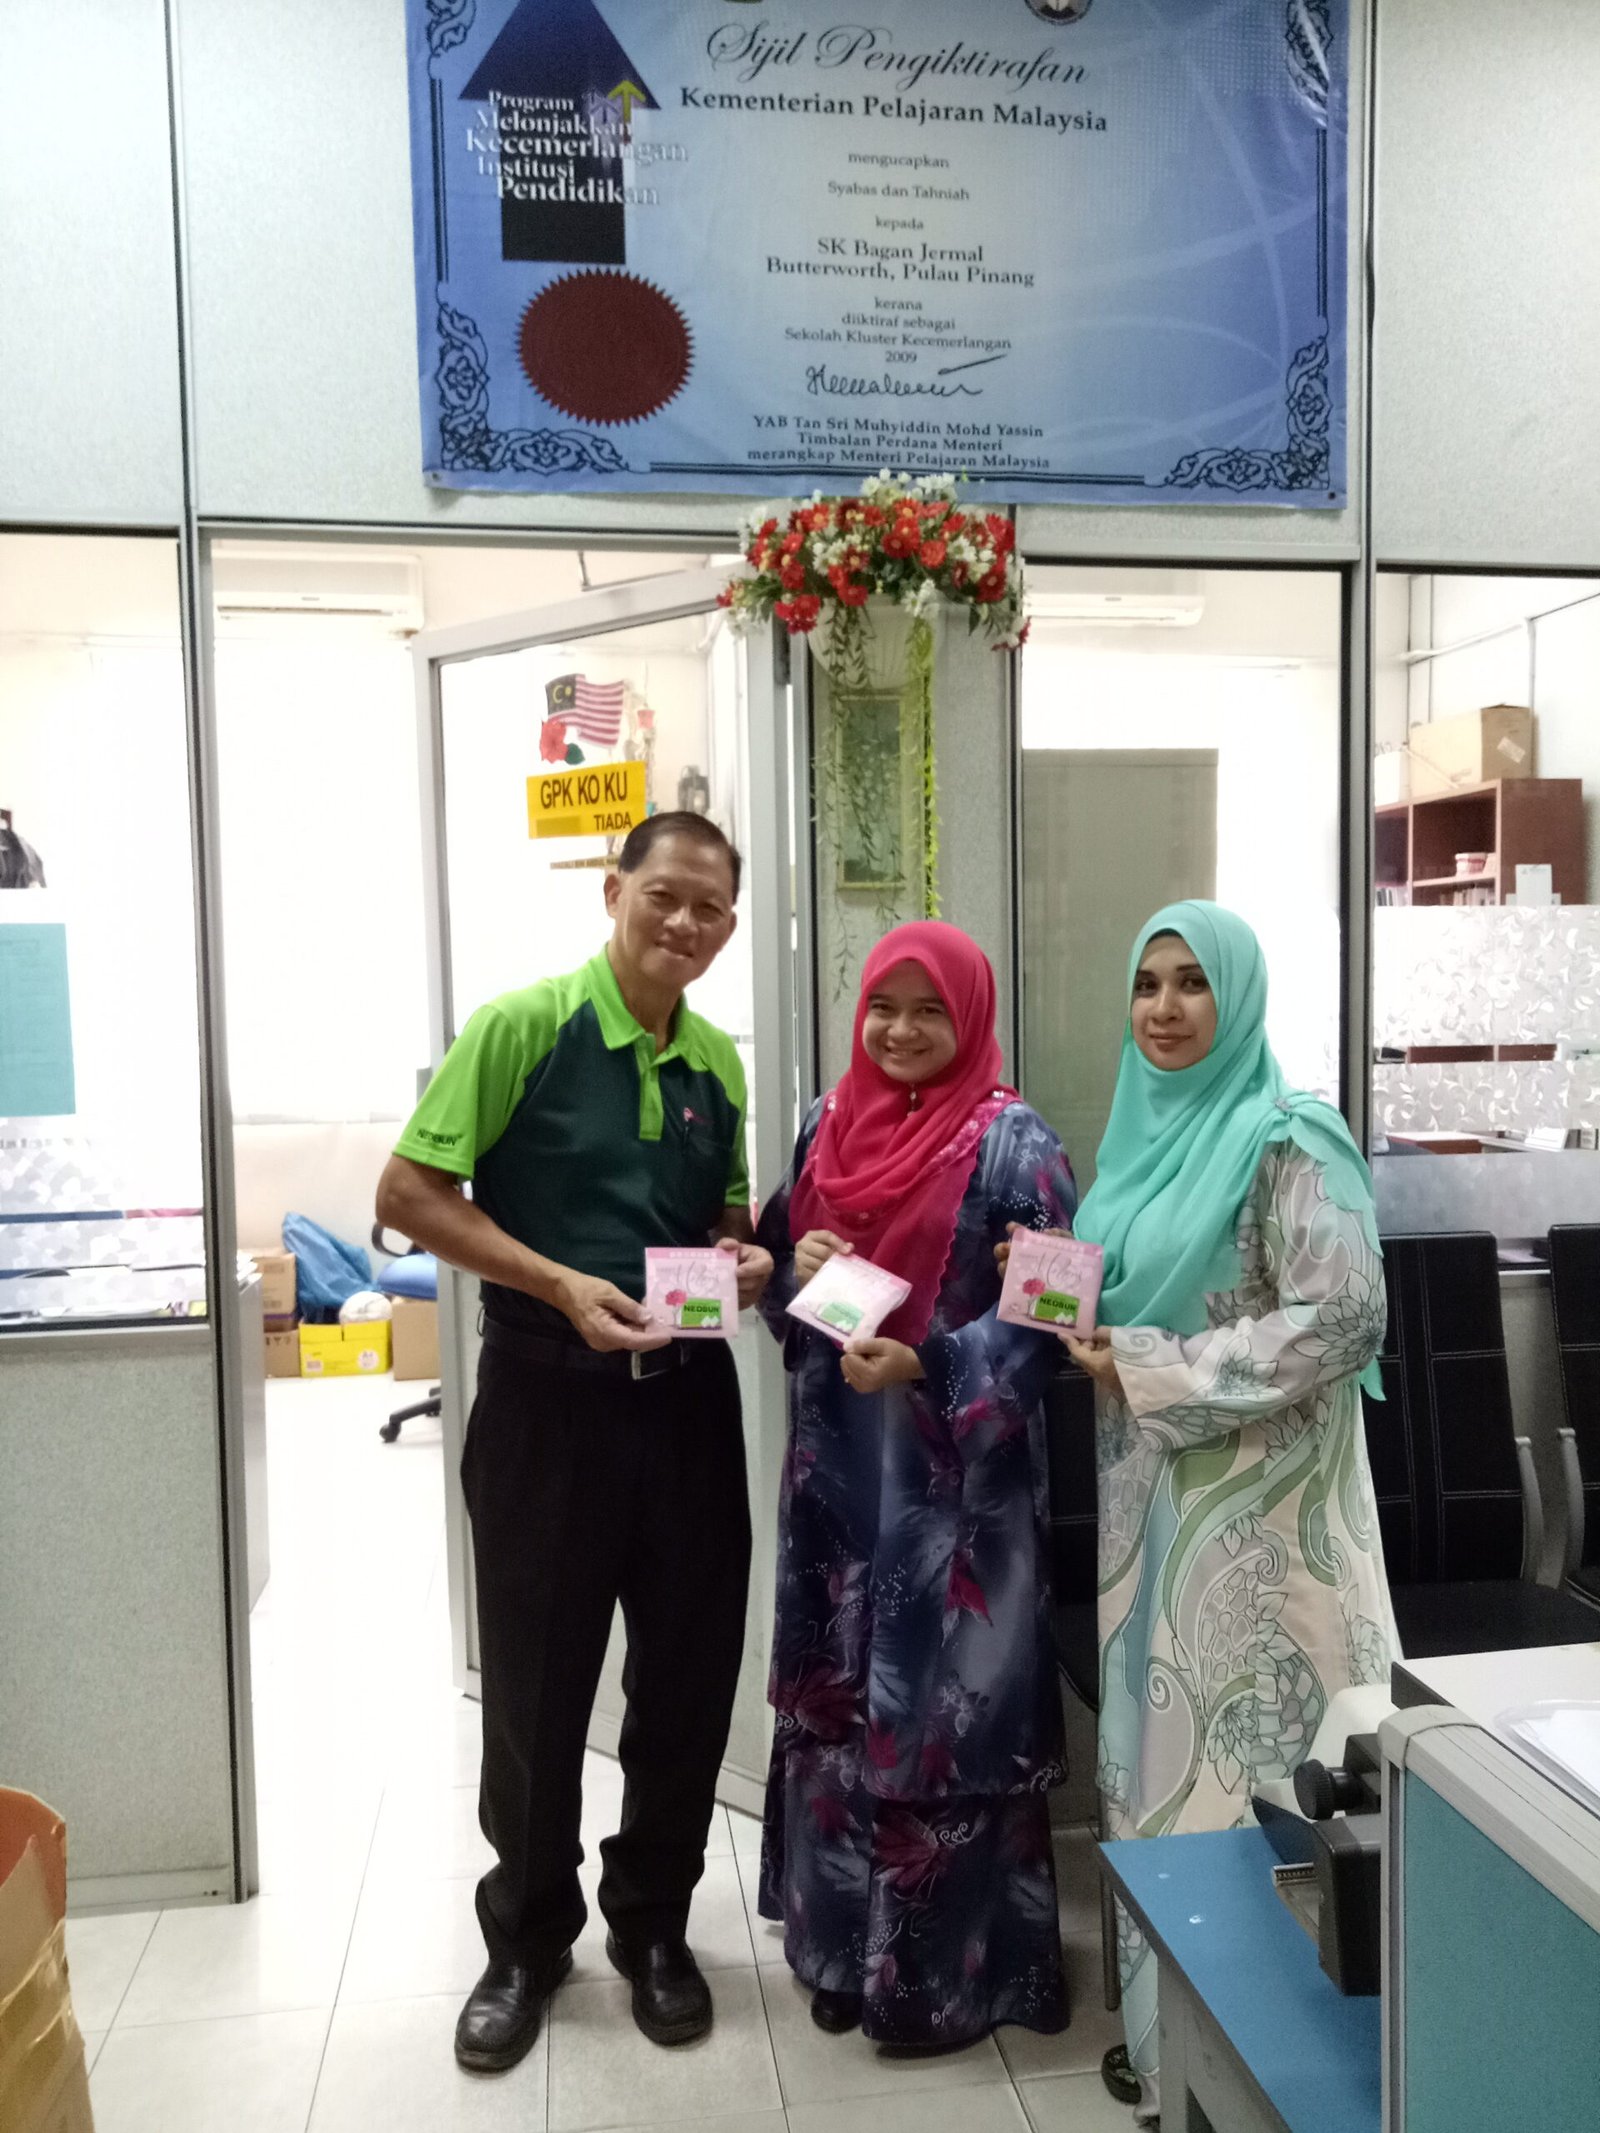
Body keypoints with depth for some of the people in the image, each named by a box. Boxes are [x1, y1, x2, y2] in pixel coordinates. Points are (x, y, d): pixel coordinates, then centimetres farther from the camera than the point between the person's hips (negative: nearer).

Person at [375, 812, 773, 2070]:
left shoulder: (718, 1063, 8)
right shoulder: (523, 1025, -9)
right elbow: (409, 1191, -12)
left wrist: (744, 1259, -4)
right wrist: (563, 1284, -20)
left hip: (686, 1395, 5)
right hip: (548, 1392, -4)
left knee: (690, 1672, 13)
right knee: (534, 1678, 10)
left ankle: (654, 1924, 35)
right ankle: (527, 1937, 33)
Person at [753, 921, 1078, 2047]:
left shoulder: (1014, 1144, -9)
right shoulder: (828, 1125, 8)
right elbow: (776, 1265, 14)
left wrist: (922, 1365, -23)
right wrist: (796, 1267, -8)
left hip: (957, 1473, -5)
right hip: (838, 1463, 6)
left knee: (942, 1710, 4)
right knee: (836, 1700, 15)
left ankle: (952, 1971, 24)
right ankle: (847, 1945, 34)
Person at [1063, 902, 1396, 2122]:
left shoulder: (1287, 1140, -12)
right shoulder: (1147, 1132, 11)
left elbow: (1344, 1320, -20)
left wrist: (1148, 1371, -19)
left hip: (1252, 1505, -7)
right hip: (1152, 1496, 8)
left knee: (1233, 1761, 1)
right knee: (1160, 1746, 15)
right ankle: (1168, 2027, 31)